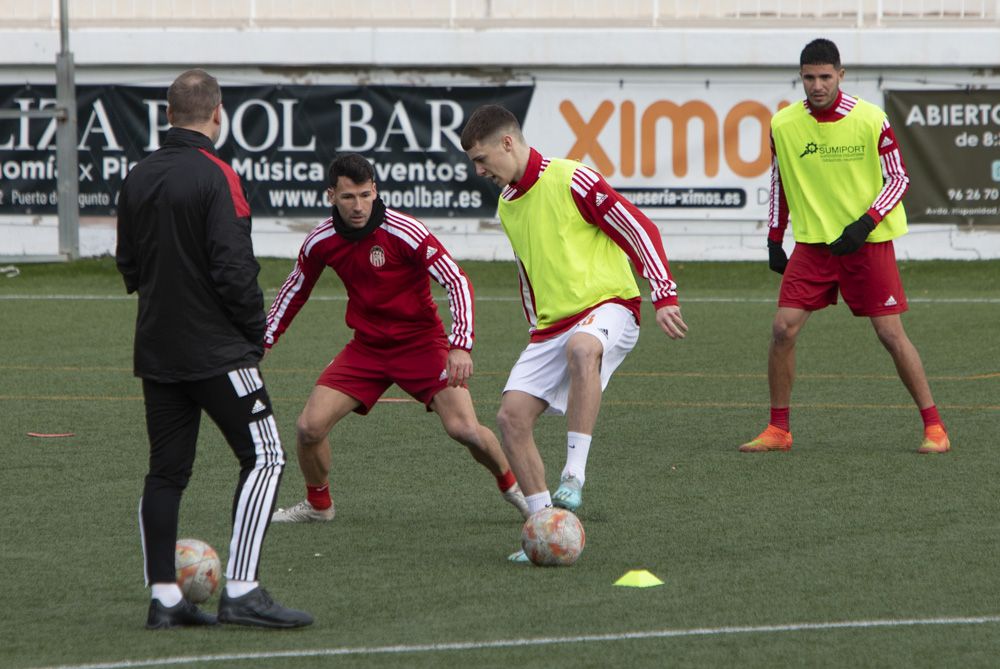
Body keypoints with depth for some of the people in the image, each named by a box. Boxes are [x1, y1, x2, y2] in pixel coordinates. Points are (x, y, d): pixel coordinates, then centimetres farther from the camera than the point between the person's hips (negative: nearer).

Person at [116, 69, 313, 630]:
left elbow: (128, 262, 15)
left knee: (166, 471, 10)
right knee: (265, 457, -3)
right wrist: (255, 331, -5)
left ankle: (164, 597, 8)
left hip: (157, 348, 7)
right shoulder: (216, 177, -14)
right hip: (216, 349, -7)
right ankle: (242, 592, -12)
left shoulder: (139, 178, 7)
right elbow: (233, 267, -18)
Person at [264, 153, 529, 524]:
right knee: (309, 426, -10)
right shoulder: (320, 241, -7)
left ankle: (511, 486, 11)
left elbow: (456, 281, -20)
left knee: (464, 429, -19)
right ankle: (318, 504, 18)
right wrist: (262, 341, 15)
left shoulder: (403, 232, -21)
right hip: (366, 346, 4)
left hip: (421, 342, -4)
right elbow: (294, 292, 13)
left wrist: (460, 346, -29)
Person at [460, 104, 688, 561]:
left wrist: (664, 297, -18)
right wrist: (539, 331, 32)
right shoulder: (507, 206, 16)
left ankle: (574, 475, -42)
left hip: (607, 305, -8)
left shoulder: (571, 181, -9)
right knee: (512, 415, -10)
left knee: (581, 347, -42)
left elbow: (639, 229, -11)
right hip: (551, 326, 8)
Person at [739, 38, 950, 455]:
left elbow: (899, 179, -3)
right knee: (783, 328, -8)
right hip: (812, 243, 3)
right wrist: (774, 241, 10)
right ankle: (778, 430, 4)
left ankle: (934, 427, 5)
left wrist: (865, 223, -16)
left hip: (869, 243, -3)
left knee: (891, 333, -5)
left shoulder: (871, 120, -10)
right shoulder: (783, 124, -1)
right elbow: (779, 183, 13)